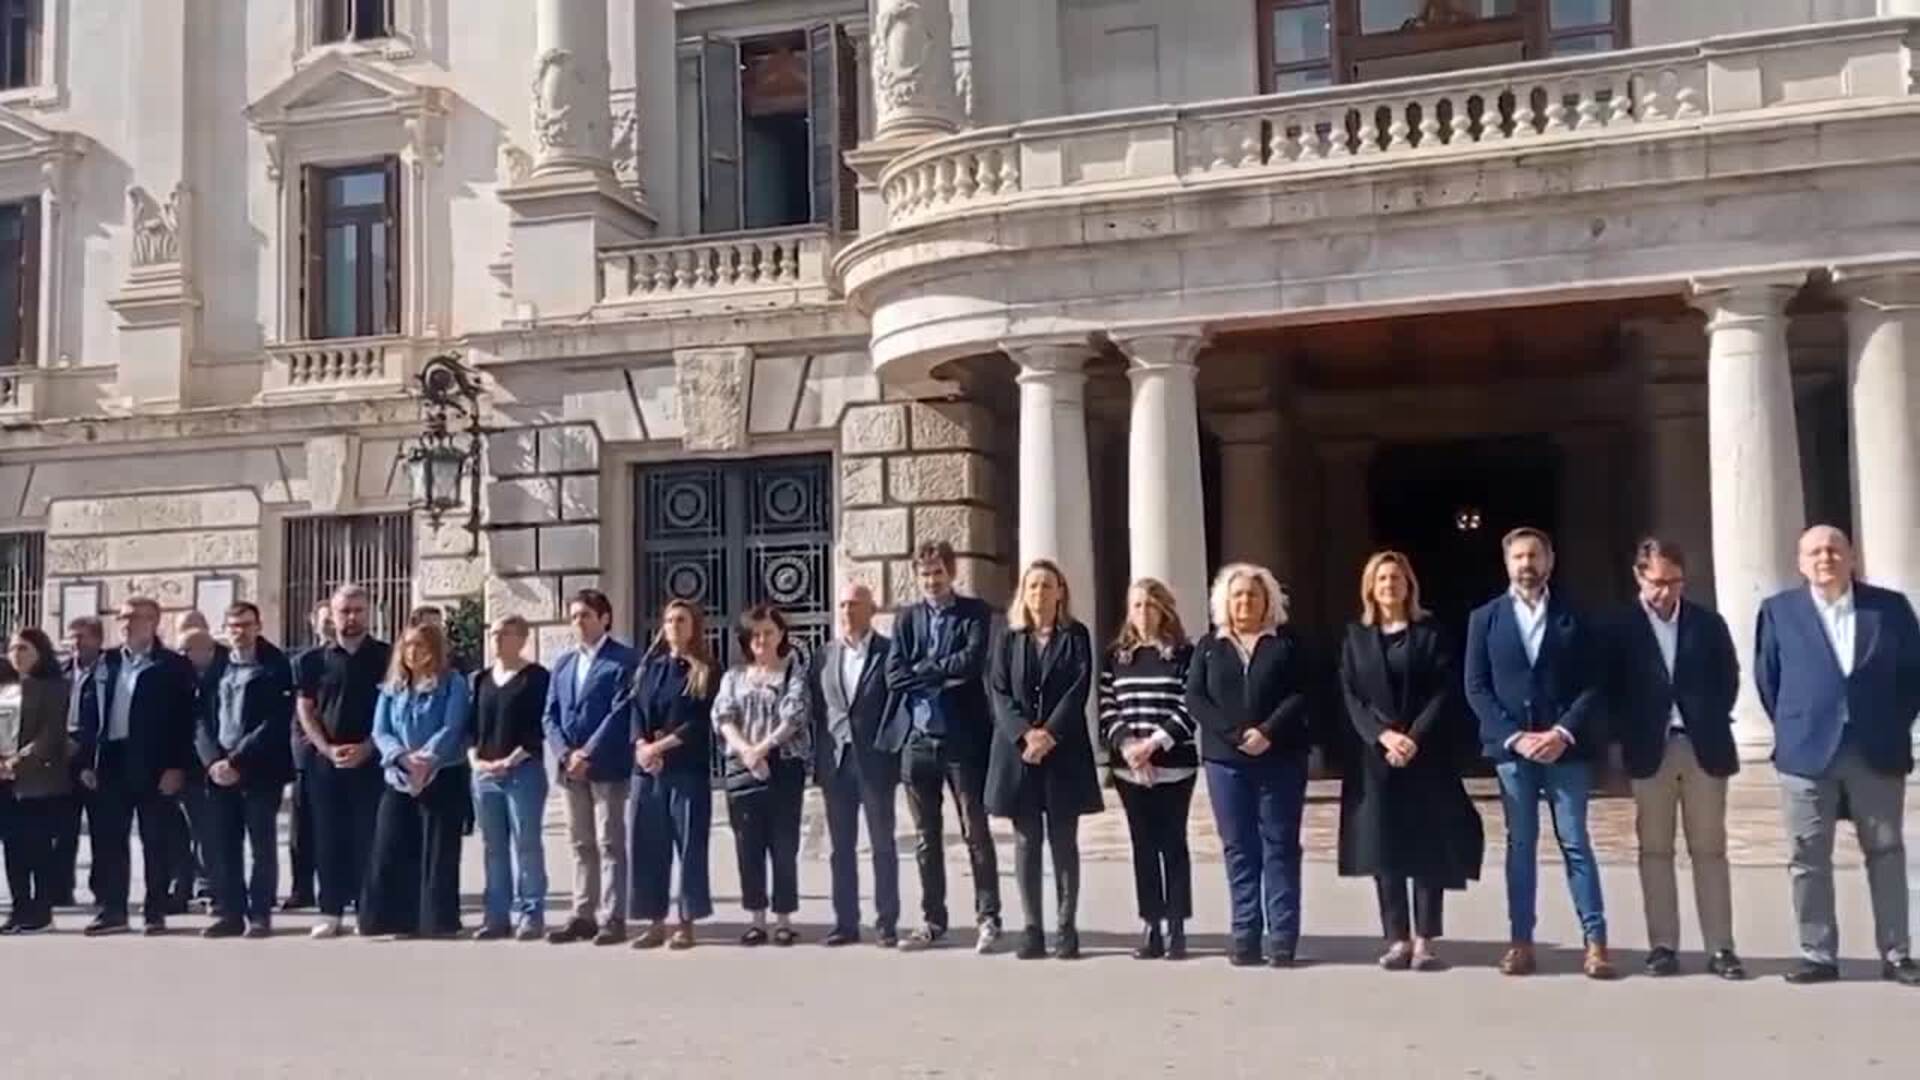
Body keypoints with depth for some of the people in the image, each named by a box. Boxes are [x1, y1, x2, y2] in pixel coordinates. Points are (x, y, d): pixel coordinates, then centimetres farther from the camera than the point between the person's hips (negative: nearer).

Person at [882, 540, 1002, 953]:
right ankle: (933, 921, 18)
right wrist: (943, 675, -10)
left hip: (962, 737, -4)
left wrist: (923, 670, -8)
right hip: (916, 738, 4)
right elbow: (894, 675, -1)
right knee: (926, 837, 10)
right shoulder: (906, 617, 11)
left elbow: (972, 662, -16)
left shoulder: (975, 613, 1)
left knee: (976, 833, 1)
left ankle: (988, 918, 8)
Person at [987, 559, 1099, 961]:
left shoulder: (1076, 636, 6)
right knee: (1026, 841, 2)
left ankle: (1067, 928, 5)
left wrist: (1049, 734, -15)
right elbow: (999, 692, 2)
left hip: (1064, 750, -1)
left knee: (1063, 841, 1)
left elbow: (1078, 690, -4)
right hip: (1017, 749, 2)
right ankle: (1032, 928, 6)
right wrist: (1025, 733, -14)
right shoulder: (1008, 639, 10)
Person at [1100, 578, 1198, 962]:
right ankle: (1150, 929, 11)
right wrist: (1126, 745, -11)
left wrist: (1154, 743, -16)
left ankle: (1176, 929, 6)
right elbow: (1107, 709, 5)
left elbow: (1189, 708, -7)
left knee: (1173, 844, 0)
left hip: (1174, 765, -3)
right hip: (1128, 767, 3)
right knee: (1143, 845, 6)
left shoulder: (1183, 653, 0)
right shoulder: (1116, 655, 9)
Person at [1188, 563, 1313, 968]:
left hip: (1280, 758, -2)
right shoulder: (1209, 646, 11)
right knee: (1238, 848, 3)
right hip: (1226, 759, 2)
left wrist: (1268, 733, -17)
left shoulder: (1287, 642, 6)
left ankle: (1282, 937, 1)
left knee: (1279, 846, -1)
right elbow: (1195, 698, 1)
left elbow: (1301, 695, -4)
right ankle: (1246, 936, 7)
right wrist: (1236, 734, -12)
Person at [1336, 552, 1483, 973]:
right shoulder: (1356, 636, 10)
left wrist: (1415, 738, -16)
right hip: (1375, 756, 2)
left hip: (1427, 755, -1)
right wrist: (1383, 736, -13)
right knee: (1383, 847, 0)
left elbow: (1445, 693, -4)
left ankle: (1424, 942, 1)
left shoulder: (1430, 632, 5)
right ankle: (1397, 940, 5)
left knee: (1428, 846, -3)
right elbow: (1351, 696, 2)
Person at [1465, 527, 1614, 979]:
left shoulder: (1574, 616, 5)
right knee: (1519, 845, 5)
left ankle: (1595, 940, 3)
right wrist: (1514, 736, -10)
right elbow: (1476, 688, 1)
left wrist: (1563, 733, -13)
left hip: (1565, 747, -1)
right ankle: (1521, 942, 8)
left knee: (1575, 843, 0)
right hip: (1510, 747, 1)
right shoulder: (1484, 618, 6)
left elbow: (1592, 684, 0)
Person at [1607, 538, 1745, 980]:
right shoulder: (1621, 628, 1)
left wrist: (1712, 724, 1)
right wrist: (1628, 737, -5)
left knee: (1709, 849, 3)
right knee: (1655, 850, 3)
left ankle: (1720, 947, 6)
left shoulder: (1708, 623, 7)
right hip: (1651, 749, -1)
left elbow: (1729, 678, 10)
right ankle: (1663, 945, 7)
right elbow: (1613, 689, 2)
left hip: (1704, 746, 1)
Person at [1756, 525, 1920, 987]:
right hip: (1807, 752, 0)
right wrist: (1792, 728, 6)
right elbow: (1767, 678, 9)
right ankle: (1818, 955, 9)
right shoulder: (1778, 611, 4)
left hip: (1878, 750, 1)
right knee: (1809, 858, 1)